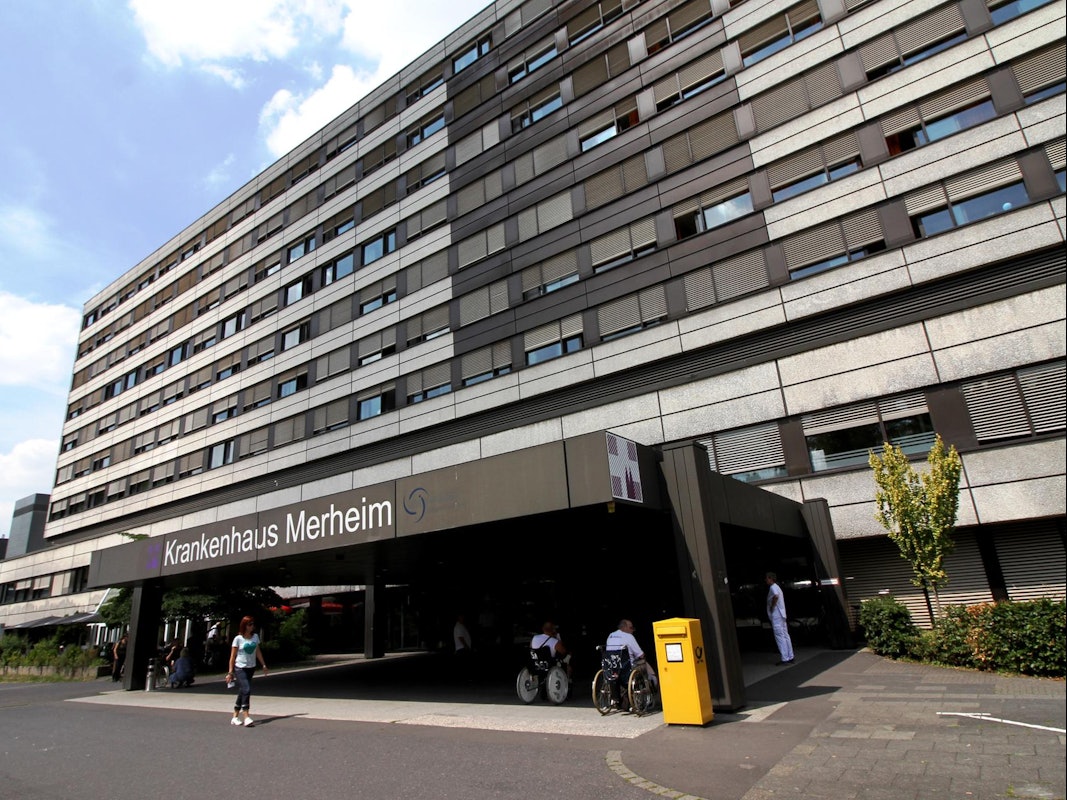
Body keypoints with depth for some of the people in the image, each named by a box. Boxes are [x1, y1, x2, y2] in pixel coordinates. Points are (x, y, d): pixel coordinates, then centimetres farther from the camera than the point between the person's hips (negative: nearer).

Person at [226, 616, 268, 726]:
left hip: (251, 668, 5)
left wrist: (264, 665, 14)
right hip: (240, 668, -5)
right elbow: (232, 656, -5)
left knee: (242, 692, 10)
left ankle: (235, 717, 20)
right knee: (246, 690, -17)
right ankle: (246, 717, -16)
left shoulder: (255, 637, 5)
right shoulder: (238, 639, -8)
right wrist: (230, 672, -8)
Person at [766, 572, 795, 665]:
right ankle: (790, 657, 15)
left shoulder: (773, 587, -12)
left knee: (780, 637, -8)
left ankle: (784, 659, -8)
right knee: (785, 636, 11)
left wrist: (772, 607, -19)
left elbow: (776, 596, -31)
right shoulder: (777, 587, 20)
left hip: (776, 616, -10)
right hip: (782, 615, 10)